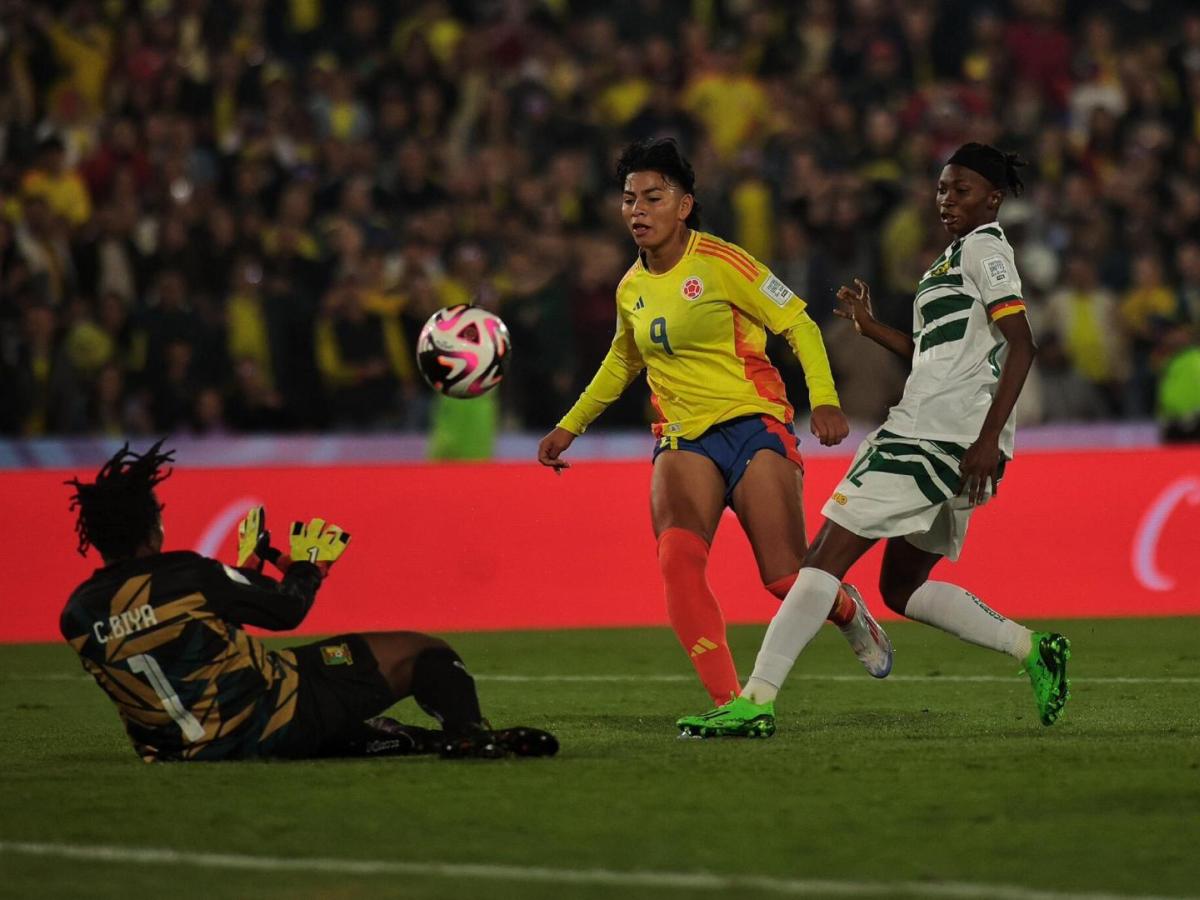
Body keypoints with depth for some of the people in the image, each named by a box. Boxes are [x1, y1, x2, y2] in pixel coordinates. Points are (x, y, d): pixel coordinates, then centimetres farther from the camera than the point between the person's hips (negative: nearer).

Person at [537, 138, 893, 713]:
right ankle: (729, 703, -24)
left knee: (786, 579, -10)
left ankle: (847, 610, 28)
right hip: (682, 439, 5)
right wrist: (569, 427, 30)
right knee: (677, 560, -23)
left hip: (752, 425, -4)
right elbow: (622, 362, 30)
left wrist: (823, 399, -17)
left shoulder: (719, 263, -8)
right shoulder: (632, 289, 10)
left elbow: (797, 323, -4)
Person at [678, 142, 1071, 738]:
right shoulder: (956, 258, 24)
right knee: (901, 587, 16)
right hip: (934, 435, 10)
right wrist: (872, 328, 23)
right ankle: (1032, 650, 14)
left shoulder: (983, 248, -6)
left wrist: (989, 437, -24)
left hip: (938, 437, -10)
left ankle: (755, 702, -15)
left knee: (827, 555, -11)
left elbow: (1020, 345, -17)